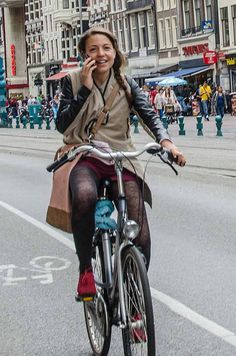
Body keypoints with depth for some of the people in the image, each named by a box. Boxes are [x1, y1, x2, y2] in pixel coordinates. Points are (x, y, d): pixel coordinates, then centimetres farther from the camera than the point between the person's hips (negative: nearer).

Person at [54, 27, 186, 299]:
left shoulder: (126, 84, 9)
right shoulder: (73, 81, 3)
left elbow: (148, 114, -2)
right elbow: (62, 125, -6)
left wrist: (165, 141, -22)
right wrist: (85, 89, -14)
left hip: (120, 160, 2)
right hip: (85, 159, -2)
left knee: (140, 237, -11)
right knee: (84, 197, -39)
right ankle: (85, 268, -18)